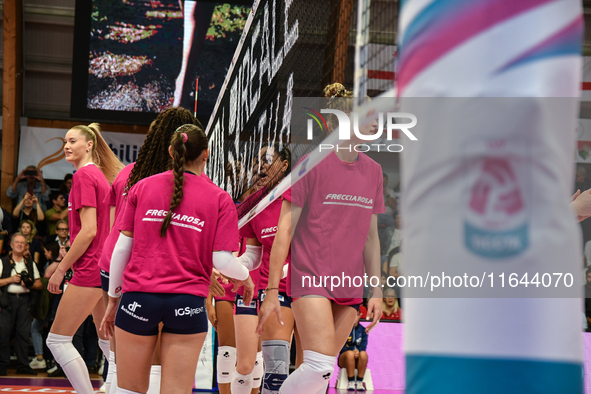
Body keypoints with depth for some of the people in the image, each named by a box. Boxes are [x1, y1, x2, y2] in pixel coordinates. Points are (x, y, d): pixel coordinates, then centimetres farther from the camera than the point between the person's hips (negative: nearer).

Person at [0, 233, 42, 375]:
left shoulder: (30, 264, 16)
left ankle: (23, 366, 6)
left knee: (24, 334, 1)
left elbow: (39, 284, 14)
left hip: (24, 300, 3)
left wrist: (30, 284, -6)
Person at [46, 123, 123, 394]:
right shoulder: (101, 175, 15)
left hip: (91, 268, -10)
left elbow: (89, 230, -18)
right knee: (109, 341, 16)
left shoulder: (84, 175, -11)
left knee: (57, 340, -5)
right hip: (108, 268, 10)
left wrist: (61, 269, -13)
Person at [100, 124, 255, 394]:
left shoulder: (142, 187, 6)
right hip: (189, 301, -1)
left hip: (139, 296, 1)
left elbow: (122, 247, 5)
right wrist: (245, 278, 17)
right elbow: (223, 261, -5)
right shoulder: (219, 199, 1)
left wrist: (113, 297, 14)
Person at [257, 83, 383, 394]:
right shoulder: (312, 164, -6)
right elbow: (285, 228, -6)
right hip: (310, 278, -6)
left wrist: (377, 290, 13)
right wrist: (272, 290, -9)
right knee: (320, 366, -19)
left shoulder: (373, 171, 11)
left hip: (349, 287, 6)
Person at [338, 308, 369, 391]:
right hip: (344, 359, -2)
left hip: (358, 360, 2)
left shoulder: (363, 330, 9)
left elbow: (363, 346, -2)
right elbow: (342, 347, -5)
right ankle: (351, 382, -33)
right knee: (350, 353, -36)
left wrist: (358, 351, -26)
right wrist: (353, 352, -23)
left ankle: (359, 382, -30)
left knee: (363, 353, -33)